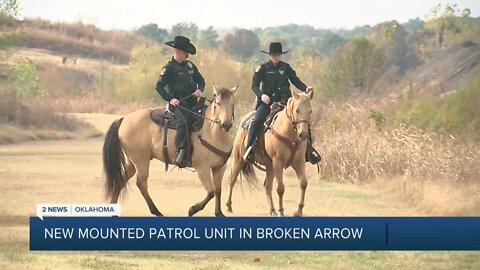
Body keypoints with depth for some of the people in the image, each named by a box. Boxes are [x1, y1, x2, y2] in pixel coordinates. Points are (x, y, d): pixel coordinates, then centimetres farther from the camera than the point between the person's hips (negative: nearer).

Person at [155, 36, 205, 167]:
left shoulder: (190, 66, 16)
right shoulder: (169, 68, -3)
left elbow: (200, 80, 22)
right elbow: (159, 86, -7)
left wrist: (200, 90, -1)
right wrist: (170, 99, -21)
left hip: (192, 102, 7)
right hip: (178, 103, -7)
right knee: (183, 122, -33)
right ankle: (181, 152, -40)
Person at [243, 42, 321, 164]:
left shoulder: (286, 67, 8)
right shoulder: (262, 68, 1)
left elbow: (296, 81, 7)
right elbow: (254, 86, -2)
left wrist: (305, 88, -13)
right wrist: (261, 95, -22)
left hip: (284, 100, 2)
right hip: (267, 101, -2)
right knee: (257, 120, -27)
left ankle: (309, 148, -7)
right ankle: (249, 148, -20)